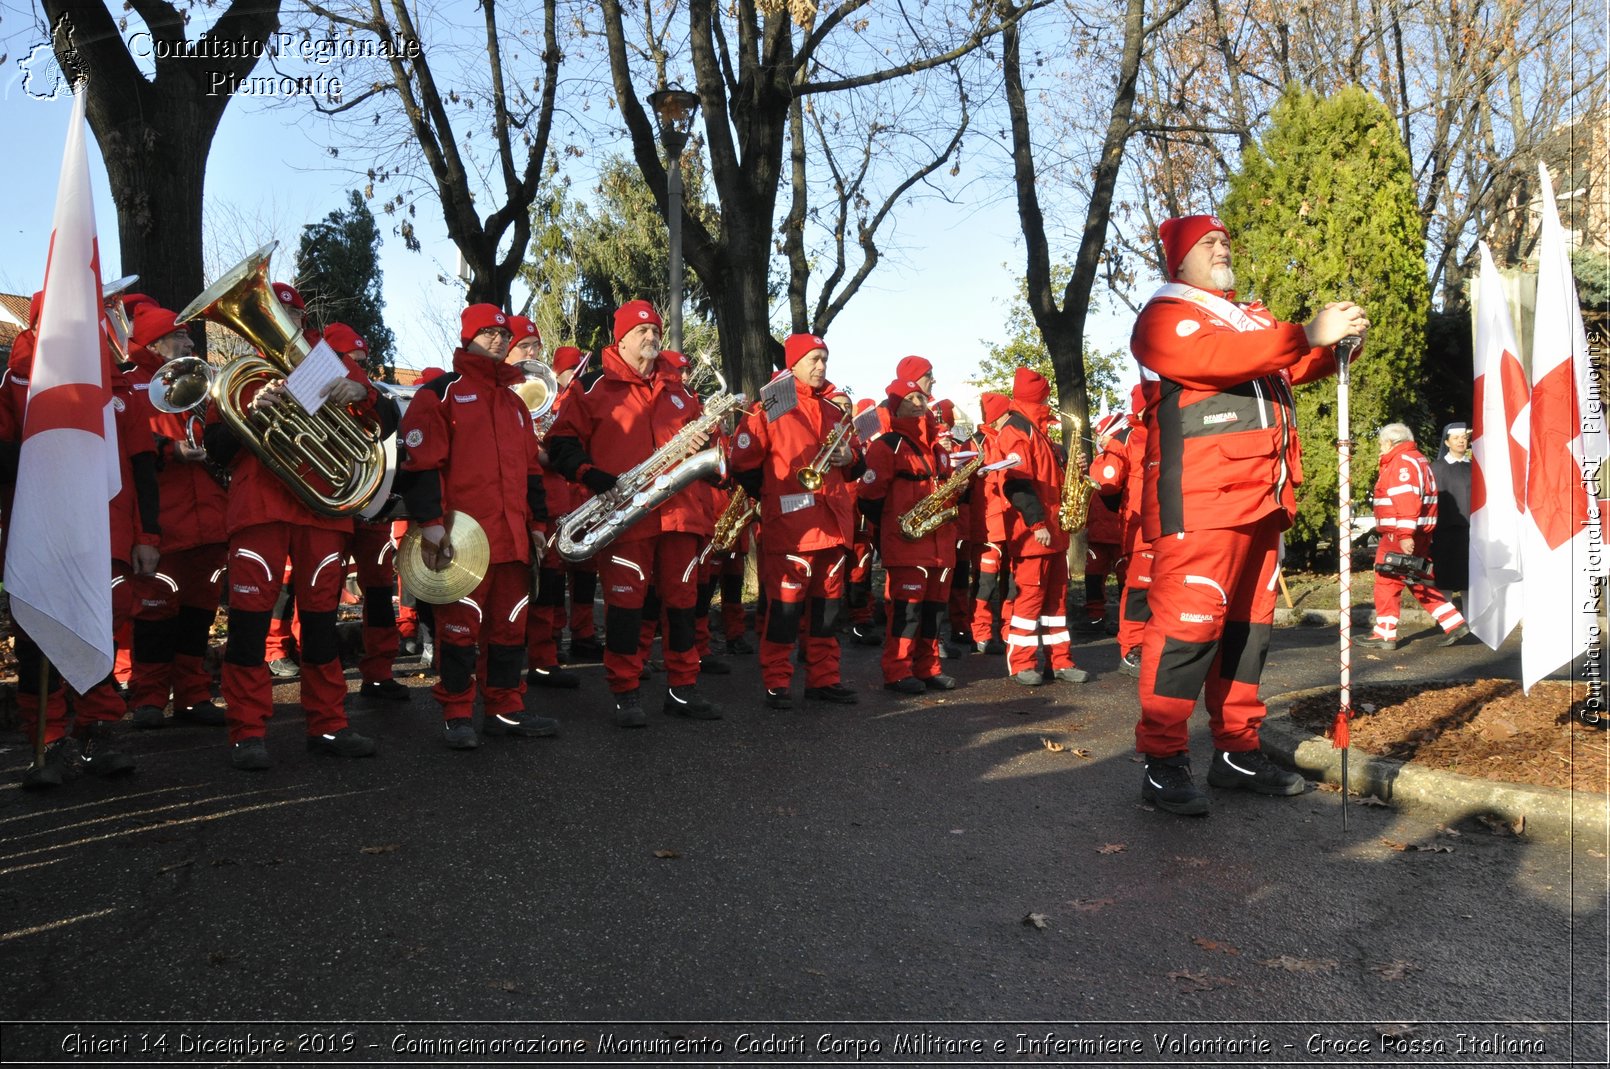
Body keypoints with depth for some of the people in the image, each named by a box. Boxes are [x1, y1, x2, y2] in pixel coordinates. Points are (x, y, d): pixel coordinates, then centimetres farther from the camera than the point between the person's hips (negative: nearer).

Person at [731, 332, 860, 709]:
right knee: (785, 604, -4)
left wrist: (850, 458, 2)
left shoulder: (836, 407, 16)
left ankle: (824, 678, 20)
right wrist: (774, 497, -2)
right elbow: (744, 465, -4)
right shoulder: (771, 406, -3)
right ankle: (776, 684, 5)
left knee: (827, 603, 11)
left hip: (833, 522, 6)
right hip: (790, 526, -6)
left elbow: (854, 463, 24)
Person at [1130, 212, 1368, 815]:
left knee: (1247, 623, 11)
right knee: (1188, 623, -12)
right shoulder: (1165, 315, 1)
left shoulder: (1253, 318, 28)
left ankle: (1237, 751, 20)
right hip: (1199, 499, -8)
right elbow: (1212, 356, -18)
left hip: (1261, 496, 9)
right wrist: (1308, 333, -20)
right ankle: (1163, 763, -6)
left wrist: (1336, 341, -1)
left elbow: (1294, 366, 19)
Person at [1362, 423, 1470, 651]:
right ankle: (1455, 624, 14)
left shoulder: (1401, 462, -12)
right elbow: (1417, 499, 20)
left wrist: (1405, 535, -27)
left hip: (1400, 537, -10)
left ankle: (1385, 635, 4)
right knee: (1419, 582, 15)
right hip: (1420, 535, 10)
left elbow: (1406, 500, -23)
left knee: (1387, 581, -1)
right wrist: (1411, 535, 19)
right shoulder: (1419, 460, 20)